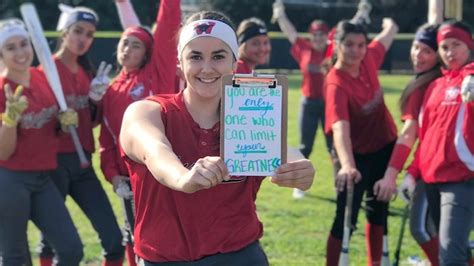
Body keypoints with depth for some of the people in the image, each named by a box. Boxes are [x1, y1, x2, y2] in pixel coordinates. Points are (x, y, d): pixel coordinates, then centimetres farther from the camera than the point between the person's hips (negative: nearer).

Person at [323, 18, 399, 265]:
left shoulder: (368, 60, -11)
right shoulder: (336, 84, -30)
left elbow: (389, 34, 9)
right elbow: (340, 127, -44)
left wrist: (389, 25, 34)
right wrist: (347, 165, -59)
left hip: (385, 147, 7)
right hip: (357, 155, -7)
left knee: (378, 210, 18)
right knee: (346, 218, -8)